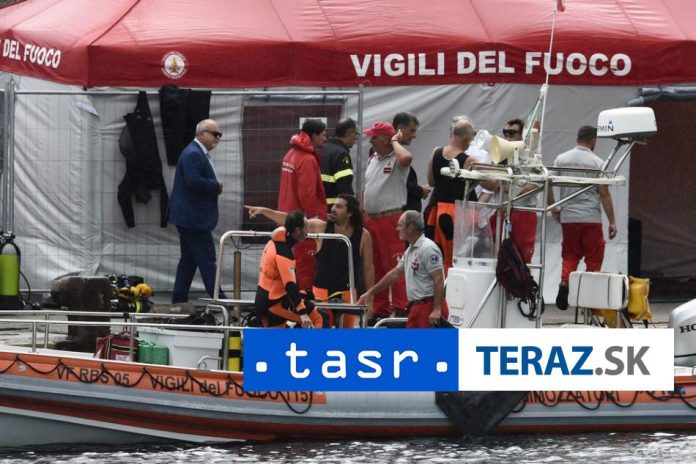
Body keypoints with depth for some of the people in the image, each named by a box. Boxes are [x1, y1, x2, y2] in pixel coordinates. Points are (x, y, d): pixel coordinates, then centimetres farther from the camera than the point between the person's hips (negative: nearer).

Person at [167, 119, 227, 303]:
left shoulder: (202, 154, 18)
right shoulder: (192, 154, -16)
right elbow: (193, 181, -27)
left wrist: (215, 187, 5)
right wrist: (216, 186, -16)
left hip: (190, 218, 11)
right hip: (193, 218, -11)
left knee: (189, 260, 13)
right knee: (206, 258, -9)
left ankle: (179, 299, 16)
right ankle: (218, 299, -9)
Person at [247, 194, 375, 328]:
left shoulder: (363, 236, -3)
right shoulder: (320, 227, -2)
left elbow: (368, 268, 3)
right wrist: (264, 211, -13)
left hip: (348, 293, 0)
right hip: (322, 291, 0)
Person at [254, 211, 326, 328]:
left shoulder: (274, 243, 8)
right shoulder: (284, 253, -20)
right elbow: (290, 285, -28)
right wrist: (303, 313, -31)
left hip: (263, 301, 9)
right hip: (276, 304, -9)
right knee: (317, 318, -6)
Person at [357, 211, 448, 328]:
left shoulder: (428, 249, -15)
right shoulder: (410, 251, 16)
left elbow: (438, 280, -21)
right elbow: (394, 274, 25)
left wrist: (437, 310, -25)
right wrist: (369, 293, 28)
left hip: (430, 307, -10)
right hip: (415, 307, 10)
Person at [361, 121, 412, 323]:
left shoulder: (396, 160, -9)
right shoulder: (372, 160, 15)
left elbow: (406, 158, -36)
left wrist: (395, 142, -17)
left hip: (390, 218, -8)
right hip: (371, 219, 8)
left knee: (395, 265, -8)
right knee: (376, 267, 12)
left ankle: (400, 309, -6)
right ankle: (380, 308, 19)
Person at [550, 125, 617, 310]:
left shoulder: (561, 159, 5)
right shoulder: (597, 163, -4)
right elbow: (604, 194, -6)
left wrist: (553, 208, 16)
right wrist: (612, 222, -2)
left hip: (568, 217, 3)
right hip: (591, 217, -3)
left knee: (570, 255, 11)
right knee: (593, 258, 5)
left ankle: (564, 282, -12)